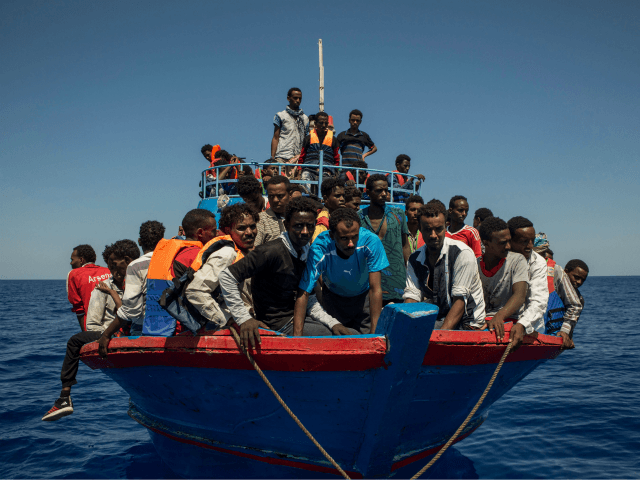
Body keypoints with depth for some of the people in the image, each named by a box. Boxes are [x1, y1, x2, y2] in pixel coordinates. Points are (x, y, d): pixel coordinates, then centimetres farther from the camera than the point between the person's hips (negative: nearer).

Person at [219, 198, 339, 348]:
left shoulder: (307, 253, 5)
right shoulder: (271, 251, -21)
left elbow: (308, 299, 9)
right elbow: (226, 277, -22)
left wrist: (332, 323, -5)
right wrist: (244, 318, -25)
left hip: (296, 317, 8)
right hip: (279, 324, -8)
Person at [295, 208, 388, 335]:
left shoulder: (371, 242, -32)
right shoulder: (319, 249, -33)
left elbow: (375, 289, -30)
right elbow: (303, 293, -32)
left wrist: (374, 331, -35)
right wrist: (297, 335, -40)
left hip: (363, 295, 1)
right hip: (333, 297, 0)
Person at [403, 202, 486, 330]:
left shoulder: (462, 253, -14)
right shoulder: (415, 259, 3)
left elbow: (460, 300, -18)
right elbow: (411, 297, -5)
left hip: (467, 322, -5)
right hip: (434, 321, 5)